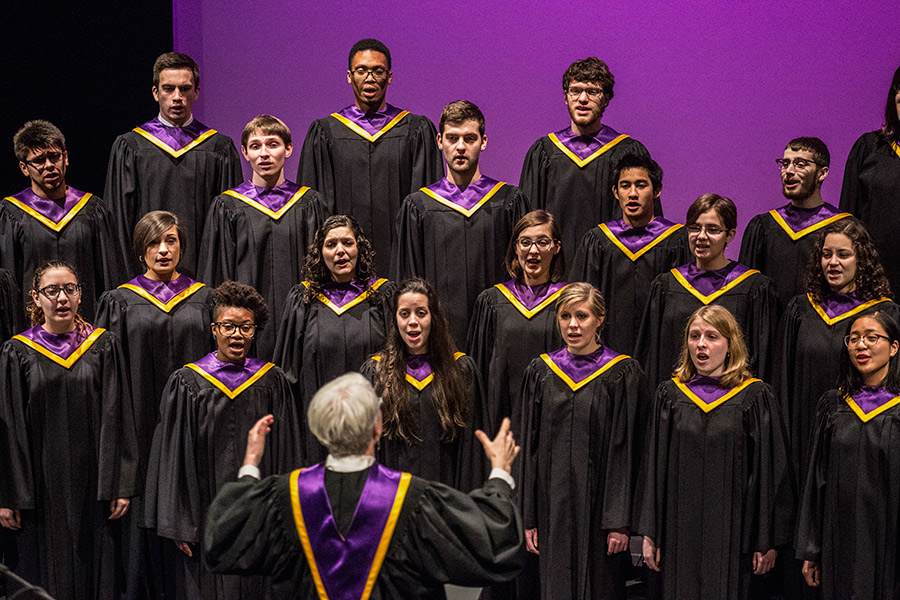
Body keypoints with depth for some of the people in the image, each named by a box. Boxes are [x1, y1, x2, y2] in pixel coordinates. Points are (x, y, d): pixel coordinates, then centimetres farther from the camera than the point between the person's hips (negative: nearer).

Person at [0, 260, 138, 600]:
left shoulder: (103, 347, 3)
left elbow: (117, 419, 1)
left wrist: (121, 484, -5)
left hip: (91, 484, 1)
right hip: (42, 485, 0)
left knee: (95, 570, 4)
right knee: (48, 573, 4)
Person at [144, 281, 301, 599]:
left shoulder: (272, 381, 4)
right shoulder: (186, 382, -2)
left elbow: (286, 452, 6)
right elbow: (173, 455, -2)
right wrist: (177, 523, -6)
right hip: (207, 511, -2)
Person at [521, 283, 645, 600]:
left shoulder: (623, 373, -4)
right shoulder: (540, 372, 5)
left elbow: (626, 451, -7)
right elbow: (530, 447, 7)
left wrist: (620, 520, -12)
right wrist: (529, 517, 3)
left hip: (600, 505, -3)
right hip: (554, 505, 3)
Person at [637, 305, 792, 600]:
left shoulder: (756, 396, -1)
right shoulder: (669, 395, 6)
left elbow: (771, 471, -1)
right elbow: (654, 466, 7)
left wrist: (768, 540, -5)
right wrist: (650, 533, 2)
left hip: (733, 532, -2)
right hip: (681, 533, 2)